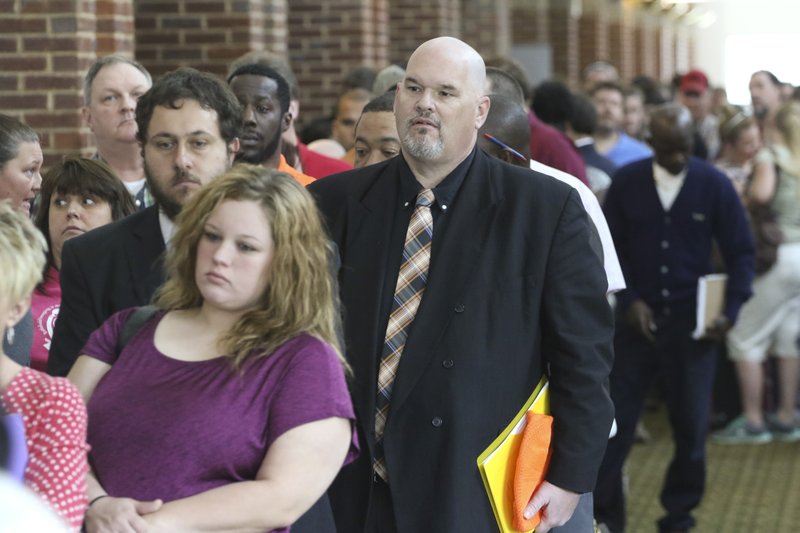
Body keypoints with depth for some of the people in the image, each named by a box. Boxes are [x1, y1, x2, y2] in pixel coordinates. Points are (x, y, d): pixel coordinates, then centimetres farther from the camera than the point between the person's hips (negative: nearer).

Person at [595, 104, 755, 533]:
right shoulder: (626, 182, -3)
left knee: (691, 424, 6)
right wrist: (628, 300, -9)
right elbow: (610, 246, 3)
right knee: (616, 417, 2)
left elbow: (740, 251, 0)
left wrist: (731, 309, -10)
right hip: (638, 318, 0)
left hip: (692, 324, 0)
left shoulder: (714, 184, -5)